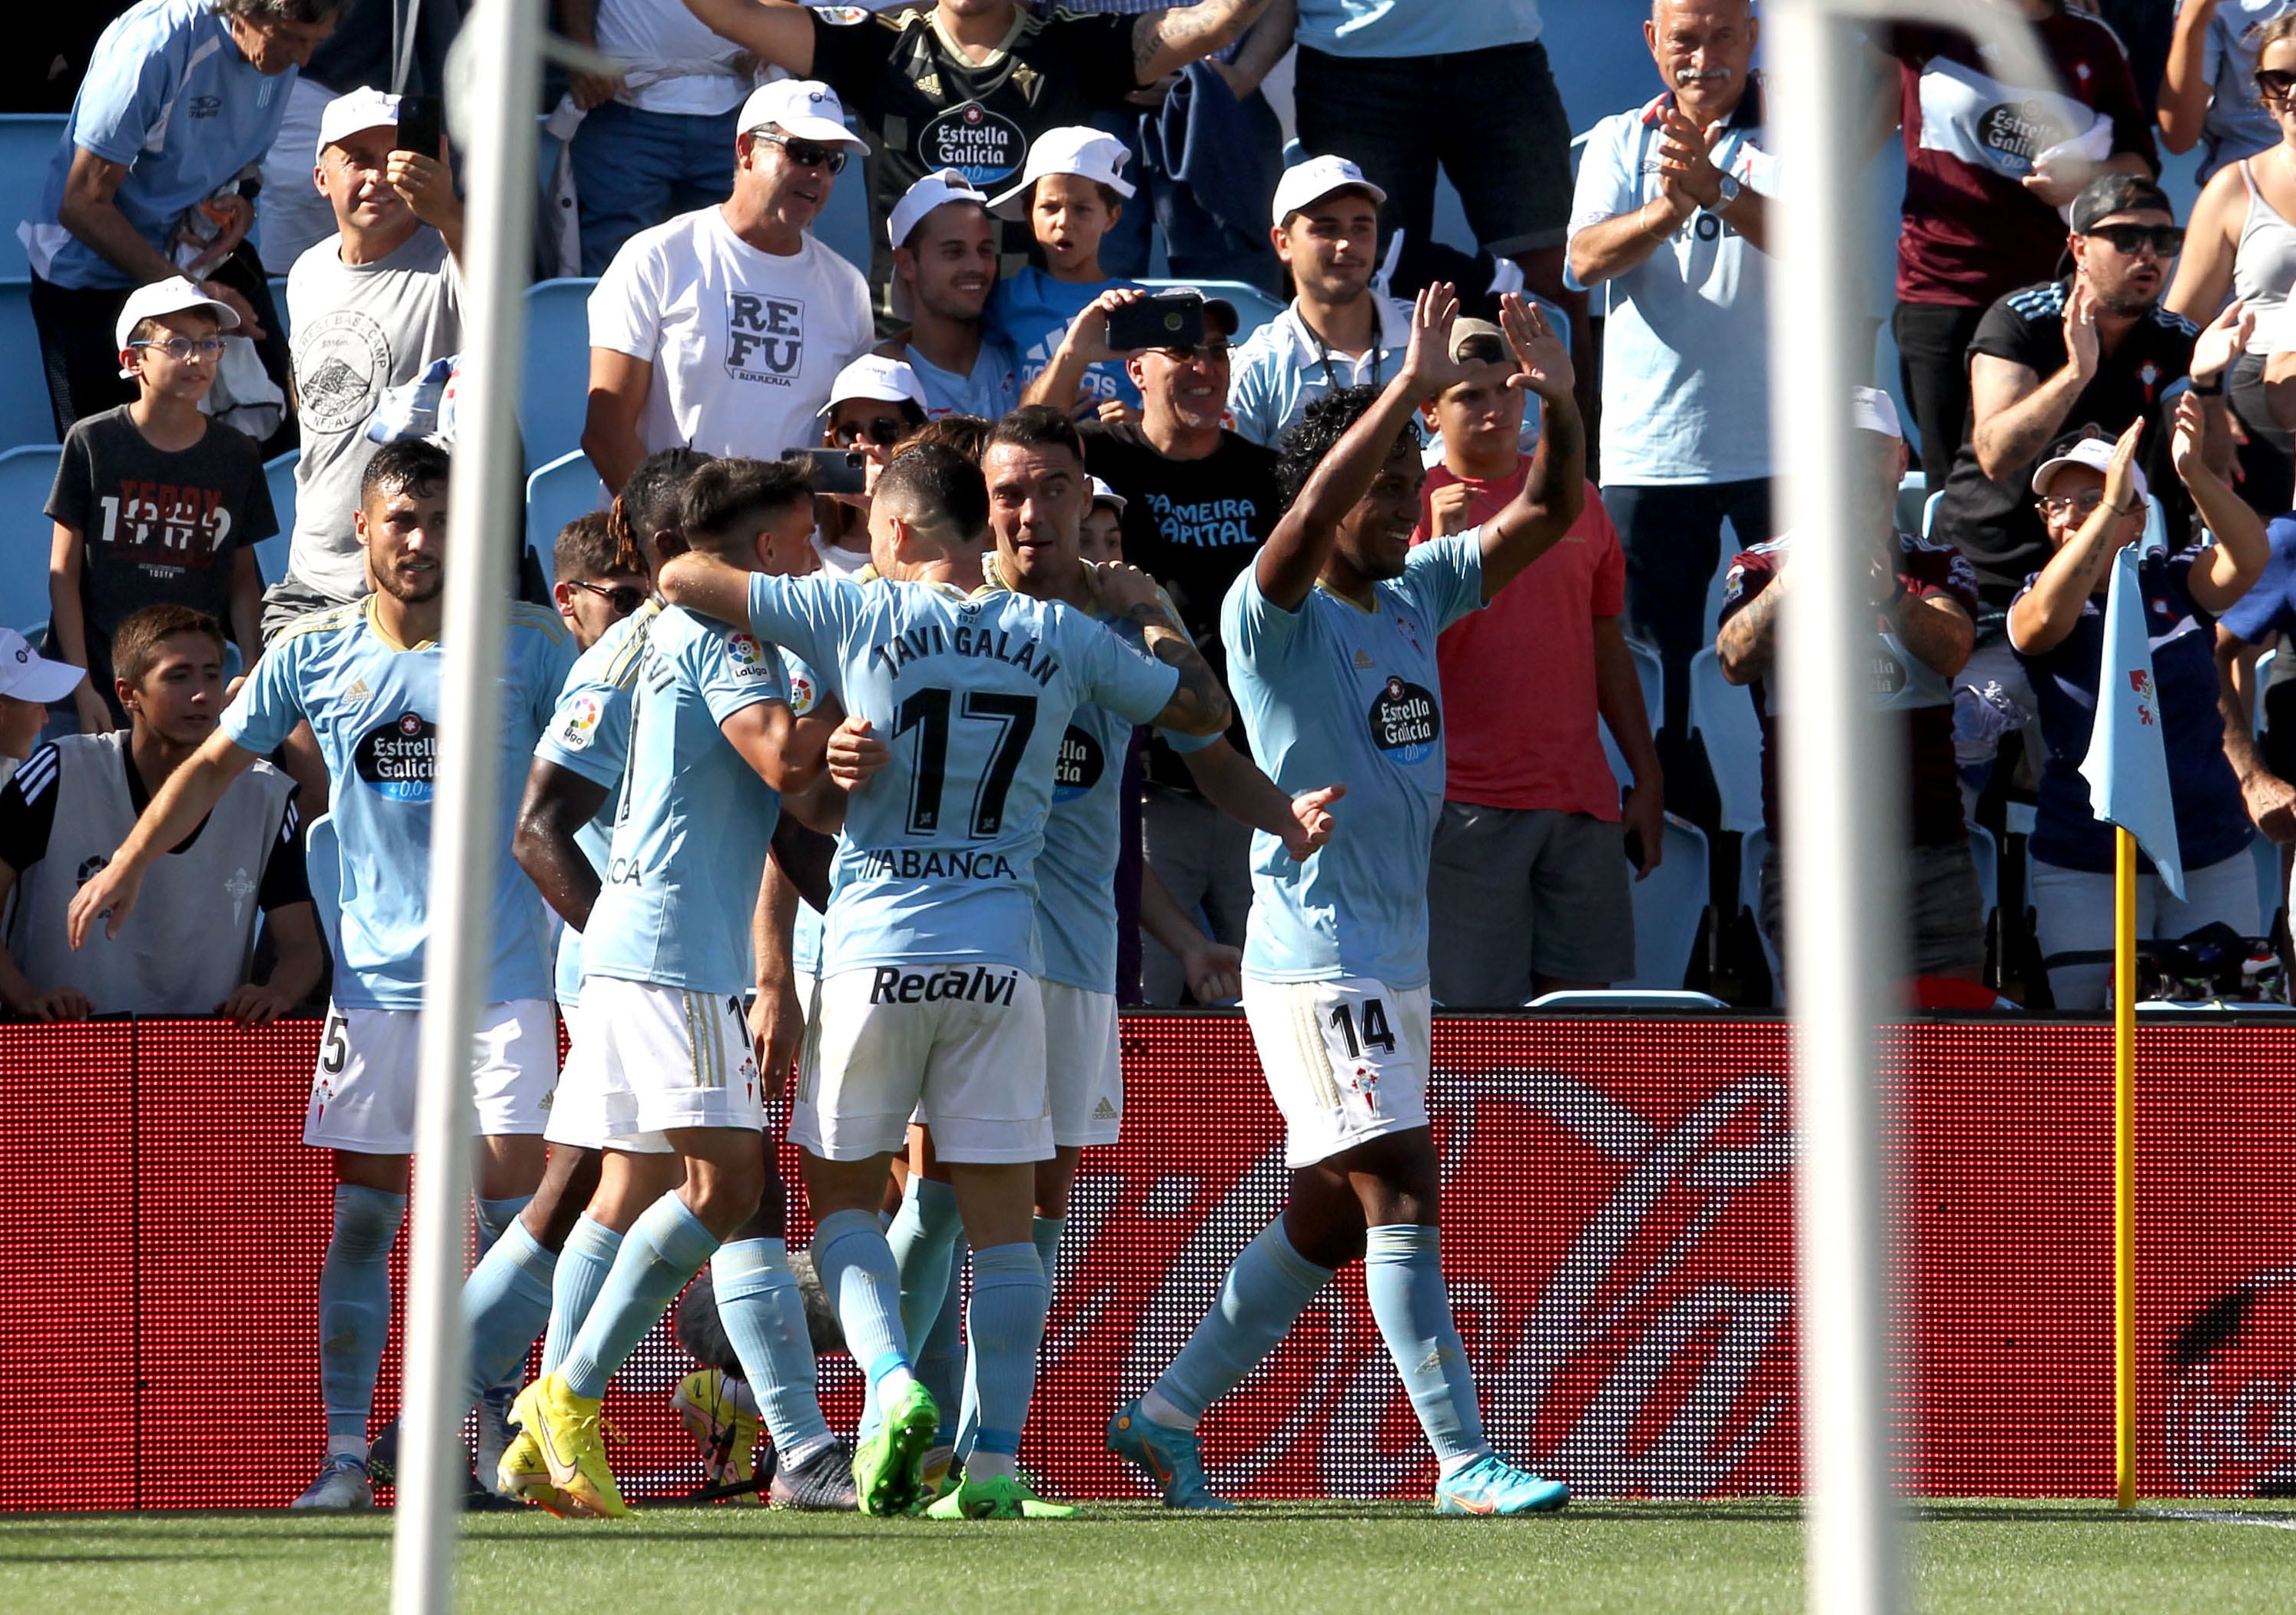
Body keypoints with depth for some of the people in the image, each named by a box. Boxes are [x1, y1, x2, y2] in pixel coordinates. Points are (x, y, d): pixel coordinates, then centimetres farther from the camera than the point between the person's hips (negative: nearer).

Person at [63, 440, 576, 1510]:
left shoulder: (527, 645, -3)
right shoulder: (313, 652, 4)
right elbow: (217, 762, 15)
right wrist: (127, 865, 10)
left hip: (503, 971, -2)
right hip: (374, 975, 2)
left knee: (512, 1200, -6)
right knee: (363, 1215, 1)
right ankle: (344, 1454, 3)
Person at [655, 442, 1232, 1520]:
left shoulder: (857, 614, -3)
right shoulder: (1063, 637, 4)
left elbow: (682, 579, 1)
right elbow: (1203, 709, 18)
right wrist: (1148, 612, 33)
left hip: (872, 955, -2)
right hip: (1000, 962, 2)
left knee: (841, 1191, 12)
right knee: (1001, 1219, 5)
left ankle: (893, 1385, -11)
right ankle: (995, 1464, 0)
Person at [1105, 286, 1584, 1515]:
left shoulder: (1417, 596, 11)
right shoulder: (1274, 613, -10)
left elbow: (1548, 513, 8)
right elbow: (1314, 512, -30)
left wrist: (1556, 398, -9)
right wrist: (1410, 387, -34)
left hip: (1398, 959, 9)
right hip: (1315, 957, -8)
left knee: (1330, 1221, 14)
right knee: (1404, 1193, -14)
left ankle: (1166, 1414, 26)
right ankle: (1462, 1462, -15)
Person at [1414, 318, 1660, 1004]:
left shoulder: (1575, 499, 13)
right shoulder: (1414, 505, 0)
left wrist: (1647, 780, 17)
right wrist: (1442, 547, -19)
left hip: (1581, 795, 4)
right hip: (1468, 804, -4)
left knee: (1579, 994, 3)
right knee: (1477, 1010, -8)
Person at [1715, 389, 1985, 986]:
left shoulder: (1938, 567, 11)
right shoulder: (1760, 568, 8)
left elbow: (1951, 650, -12)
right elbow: (1735, 660, -13)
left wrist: (1891, 596, -34)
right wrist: (1793, 579, -33)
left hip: (1931, 853, 1)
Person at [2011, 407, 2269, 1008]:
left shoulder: (2176, 582, 5)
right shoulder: (2036, 602, 1)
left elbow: (2250, 556, -14)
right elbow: (2045, 618, -23)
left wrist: (2196, 475, -32)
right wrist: (2109, 506, -32)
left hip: (2211, 862, 2)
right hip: (2084, 866, -1)